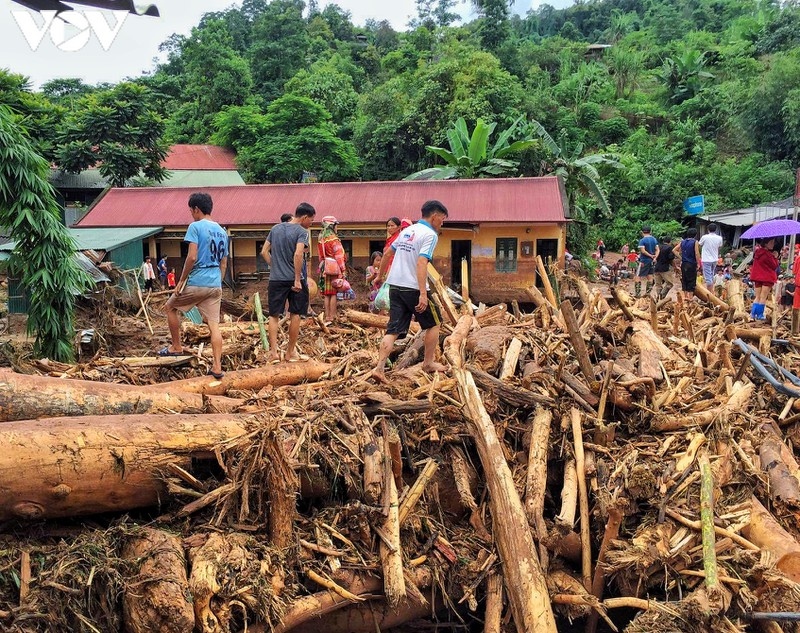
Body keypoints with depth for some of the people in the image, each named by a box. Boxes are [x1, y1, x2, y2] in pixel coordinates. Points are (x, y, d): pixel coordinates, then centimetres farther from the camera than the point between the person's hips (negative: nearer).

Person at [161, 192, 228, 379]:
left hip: (196, 283, -6)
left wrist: (181, 281, -8)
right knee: (214, 324, 4)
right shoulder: (222, 232, 15)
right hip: (215, 285, 6)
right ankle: (217, 367, 0)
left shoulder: (195, 227, -8)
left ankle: (176, 347, 23)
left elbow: (192, 257, -17)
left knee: (170, 307, 18)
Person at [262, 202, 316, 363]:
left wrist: (274, 267, 13)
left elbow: (264, 252, 9)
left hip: (276, 279, 4)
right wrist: (298, 279, -19)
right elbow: (298, 255, -22)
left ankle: (274, 351, -1)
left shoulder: (275, 228, 10)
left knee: (274, 315, 8)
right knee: (295, 315, 10)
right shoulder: (302, 232, -9)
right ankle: (291, 352, 17)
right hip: (294, 280, -4)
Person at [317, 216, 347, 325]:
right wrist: (343, 271, -12)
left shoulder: (320, 239, 13)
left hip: (325, 269, 7)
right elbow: (339, 256, -13)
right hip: (334, 269, -7)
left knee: (327, 294, 9)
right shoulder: (333, 239, -10)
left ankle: (327, 318, 12)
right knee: (334, 294, -3)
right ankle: (332, 317, -3)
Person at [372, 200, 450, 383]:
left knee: (394, 330, 4)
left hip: (395, 285, 7)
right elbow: (421, 263, -22)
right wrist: (423, 294, -27)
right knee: (433, 323, 14)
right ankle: (428, 363, 23)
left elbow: (387, 254, 22)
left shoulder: (407, 230, 16)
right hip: (413, 288, -7)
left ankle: (379, 367, -9)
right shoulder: (430, 234, -9)